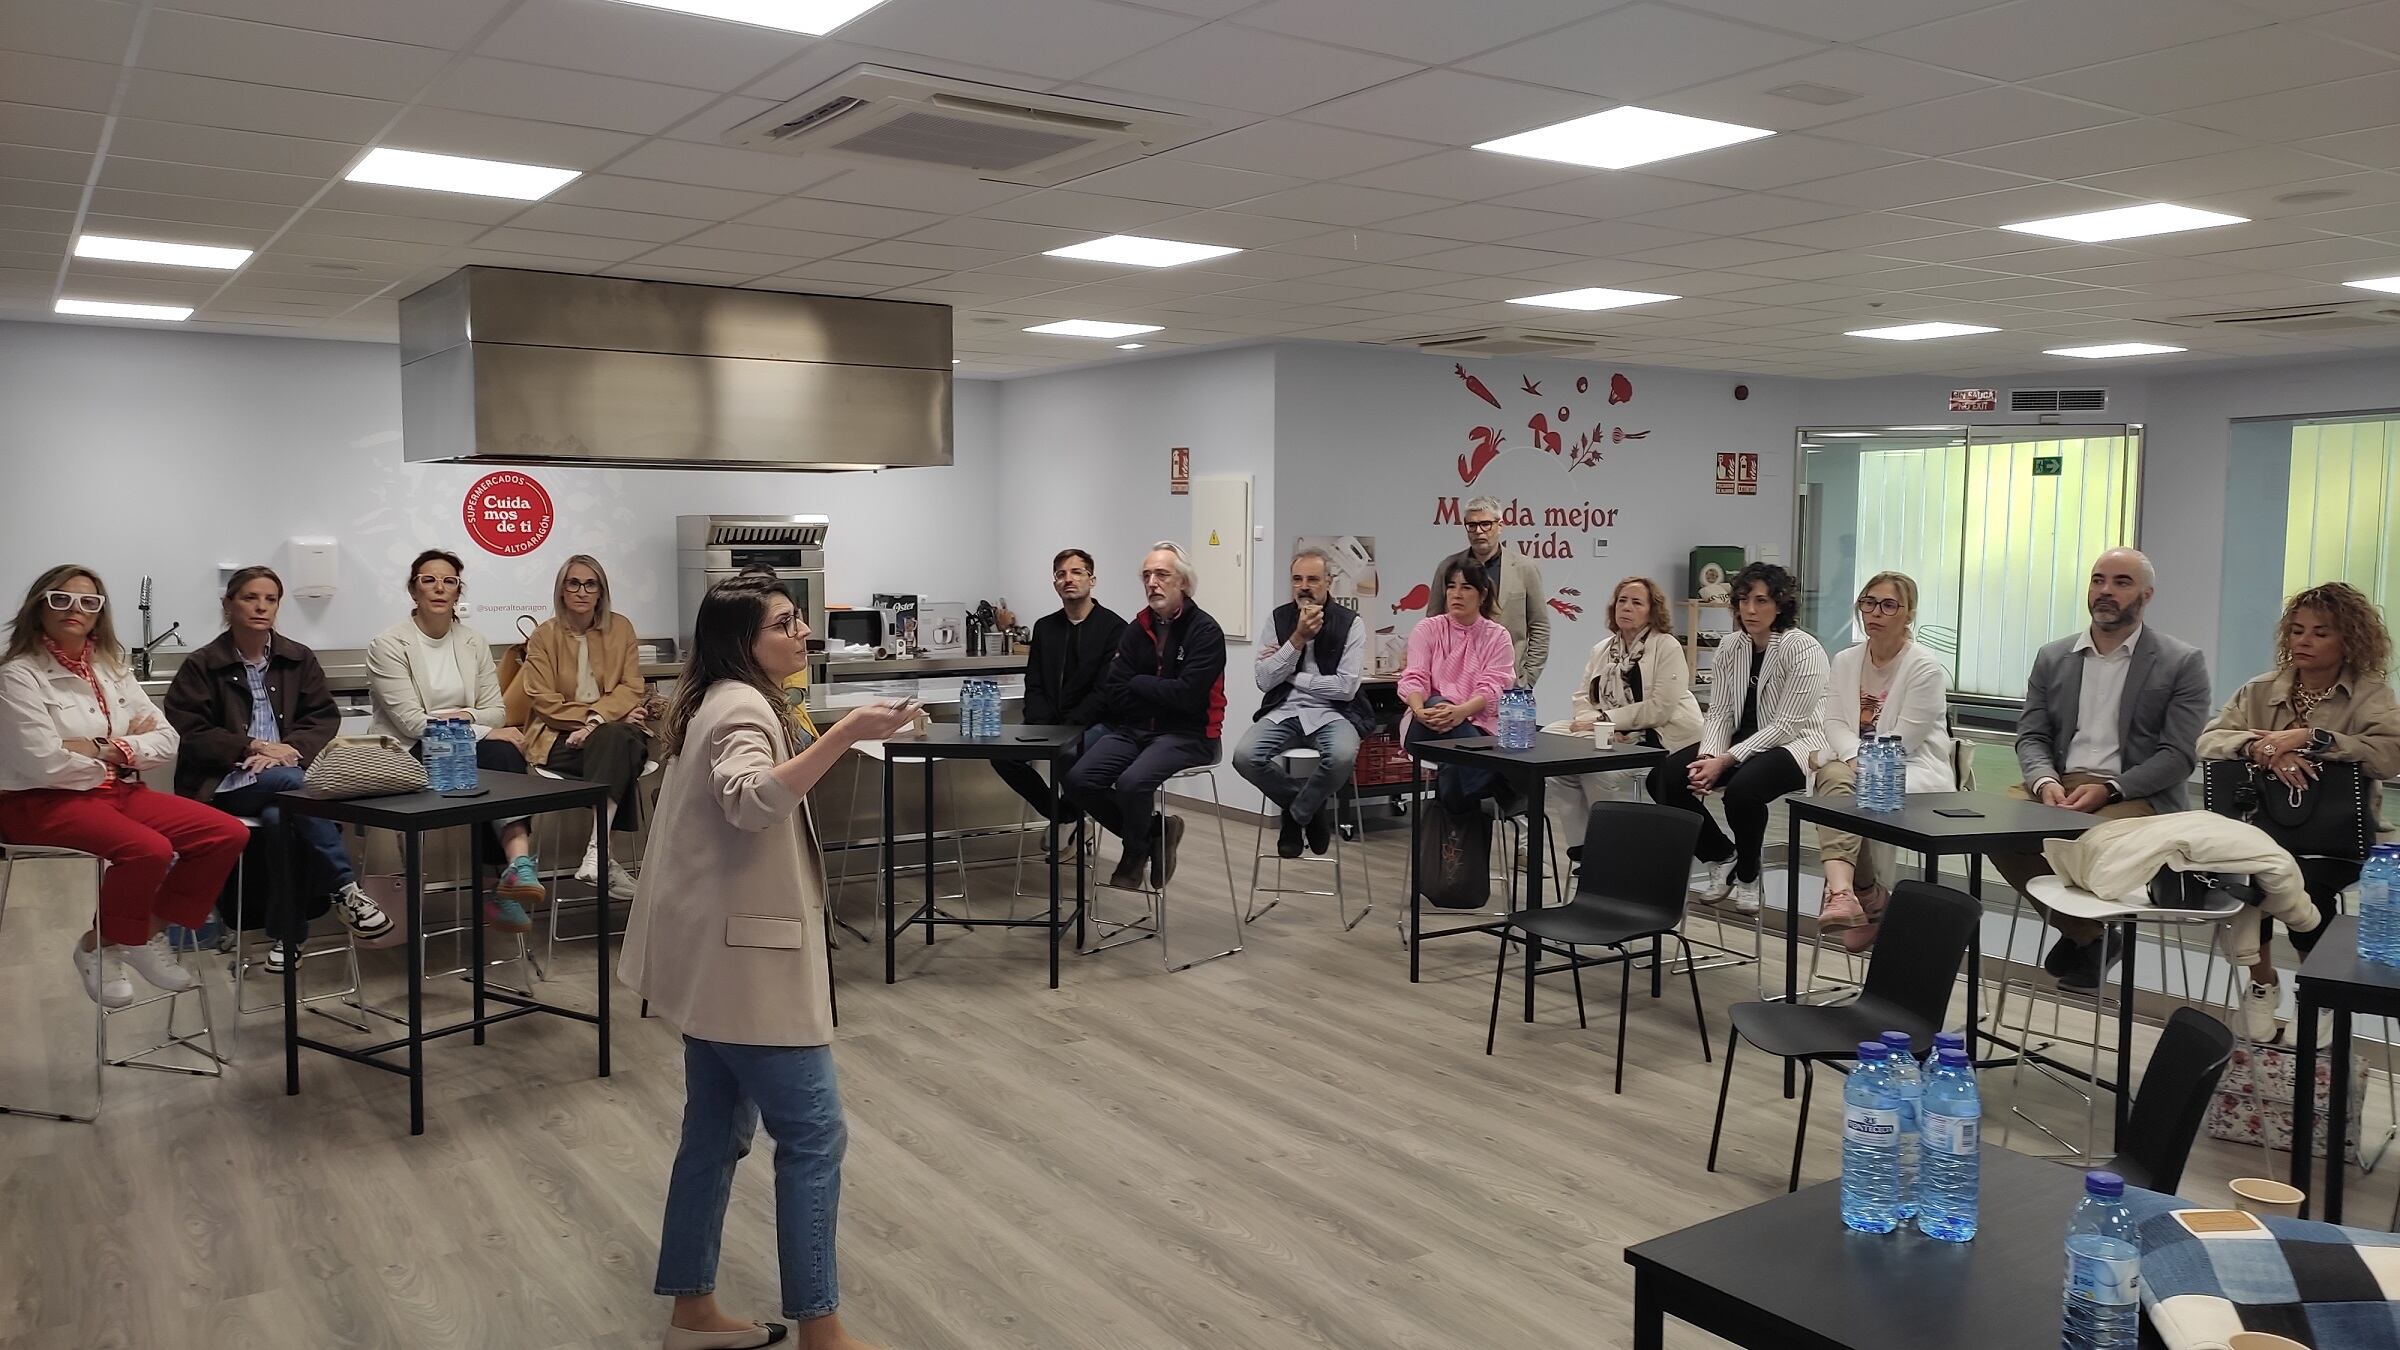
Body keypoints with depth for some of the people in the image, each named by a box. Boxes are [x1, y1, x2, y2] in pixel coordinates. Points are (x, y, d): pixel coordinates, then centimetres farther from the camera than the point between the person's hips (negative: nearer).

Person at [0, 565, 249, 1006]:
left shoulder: (111, 667, 13)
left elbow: (166, 740, 6)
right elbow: (44, 763, -17)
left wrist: (105, 748, -10)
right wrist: (119, 747, -3)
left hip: (119, 791, 7)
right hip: (44, 803, -7)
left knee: (228, 834, -14)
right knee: (150, 849, -34)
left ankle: (150, 932, 2)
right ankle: (100, 947, -7)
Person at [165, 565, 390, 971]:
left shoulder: (299, 660, 16)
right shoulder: (201, 667, 7)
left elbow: (324, 717, 11)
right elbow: (188, 730, -1)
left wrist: (291, 748, -10)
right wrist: (252, 747, -12)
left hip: (288, 770, 3)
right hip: (225, 782, -2)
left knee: (280, 818, -34)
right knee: (290, 783, -36)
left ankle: (285, 935, -25)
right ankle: (345, 889, -33)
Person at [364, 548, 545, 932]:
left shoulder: (474, 643, 15)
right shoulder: (388, 645, -1)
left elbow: (497, 712, 9)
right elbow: (410, 723, -11)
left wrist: (463, 717, -14)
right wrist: (486, 731, -18)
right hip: (410, 758, -4)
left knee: (505, 753, -33)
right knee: (500, 752, -35)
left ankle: (517, 865, -50)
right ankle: (515, 865, -39)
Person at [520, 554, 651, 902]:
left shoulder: (620, 627, 9)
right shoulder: (543, 637, 5)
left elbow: (632, 689, 0)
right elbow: (544, 701, -3)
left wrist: (597, 720, -18)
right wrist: (606, 714, -13)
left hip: (616, 732, 1)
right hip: (560, 739, -1)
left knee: (614, 739, -35)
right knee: (613, 741, -33)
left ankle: (596, 852, -42)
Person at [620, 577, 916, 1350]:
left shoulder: (727, 702, 15)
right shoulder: (741, 707, -17)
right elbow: (753, 802, -38)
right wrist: (845, 734, -43)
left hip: (719, 951, 11)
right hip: (742, 955, -11)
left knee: (718, 1128, 15)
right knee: (813, 1133, -6)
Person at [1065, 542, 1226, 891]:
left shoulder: (1205, 632, -7)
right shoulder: (1136, 629, 10)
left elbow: (1187, 696, -18)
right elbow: (1114, 695, 2)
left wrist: (1138, 683, -4)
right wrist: (1161, 694, -10)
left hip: (1187, 734, -6)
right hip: (1134, 730, 6)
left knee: (1132, 782, -31)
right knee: (1079, 779, -16)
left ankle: (1136, 851, 3)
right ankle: (1154, 831, 5)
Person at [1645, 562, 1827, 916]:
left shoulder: (1803, 650, -15)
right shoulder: (1730, 646, 4)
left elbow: (1786, 725, -18)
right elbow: (1719, 712, 4)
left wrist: (1726, 760, -23)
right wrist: (1708, 756, -16)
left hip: (1793, 746, -6)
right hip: (1741, 740, 7)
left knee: (1742, 790, -37)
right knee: (1662, 779, -14)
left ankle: (1747, 876, -7)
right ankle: (1722, 857, 7)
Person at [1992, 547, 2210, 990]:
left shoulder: (2182, 664, 1)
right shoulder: (2052, 658, 14)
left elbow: (2177, 755, -6)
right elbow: (2031, 736, 9)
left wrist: (2108, 789, -19)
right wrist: (2046, 782, -13)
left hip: (2138, 796, -4)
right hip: (2059, 786, 4)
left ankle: (2081, 933, -2)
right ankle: (2086, 933, -5)